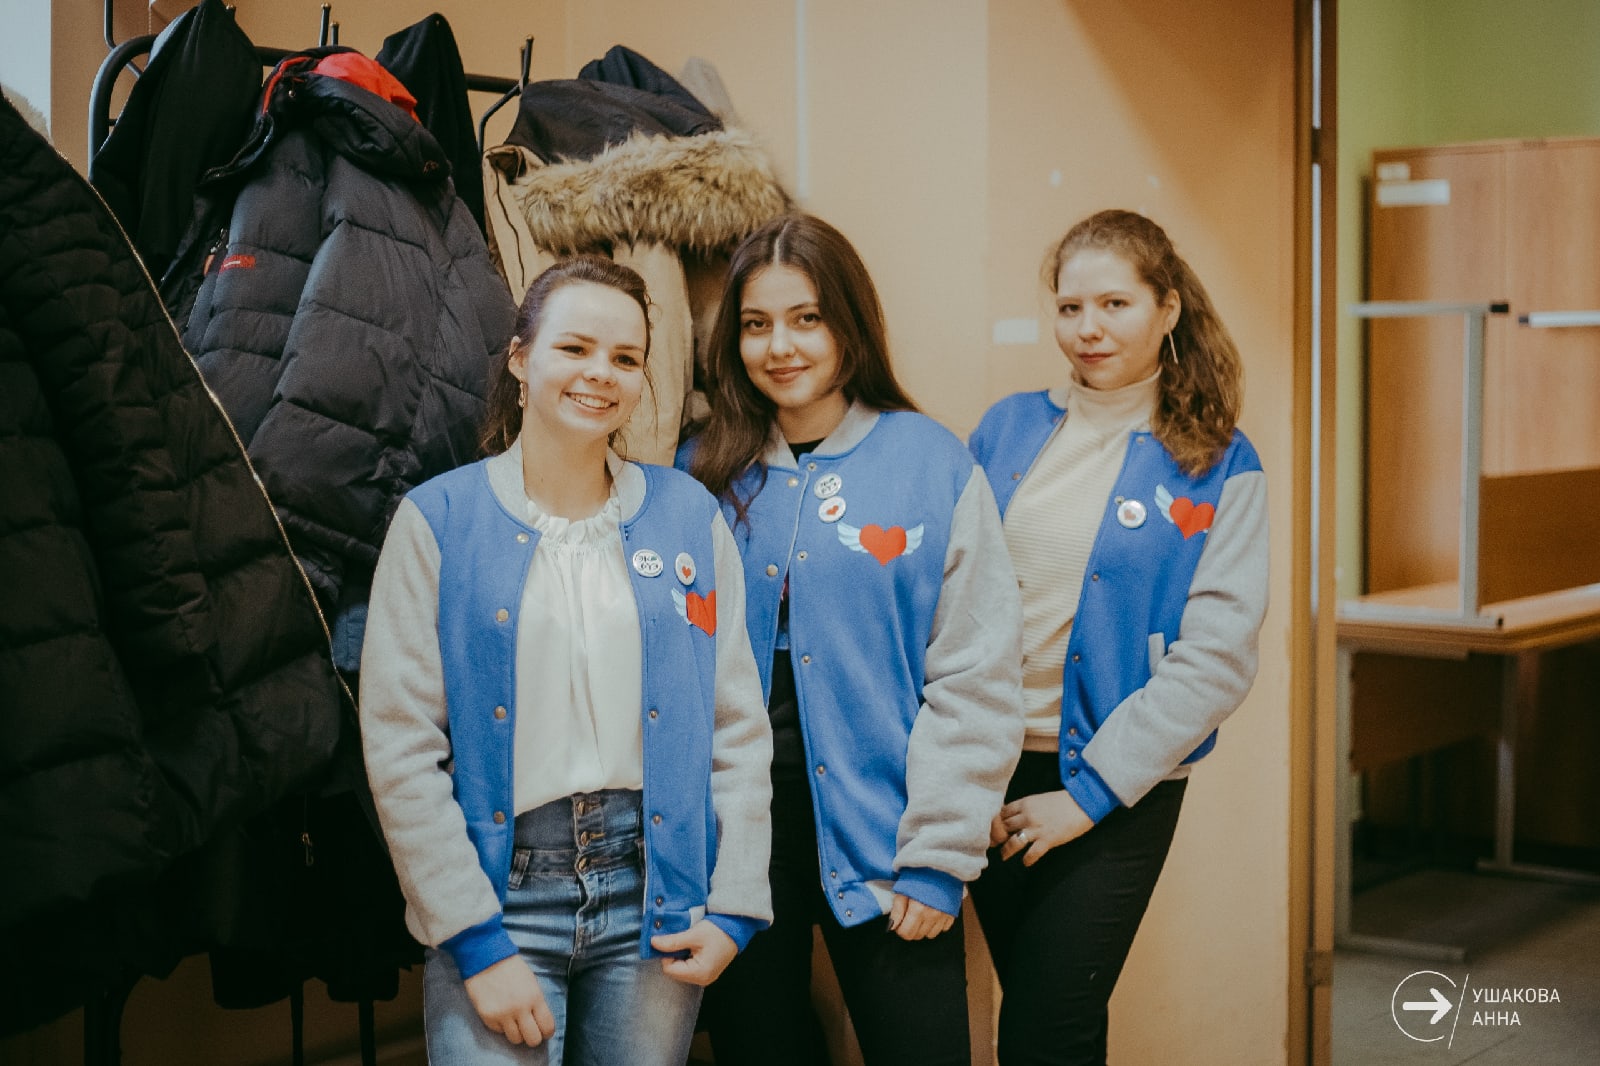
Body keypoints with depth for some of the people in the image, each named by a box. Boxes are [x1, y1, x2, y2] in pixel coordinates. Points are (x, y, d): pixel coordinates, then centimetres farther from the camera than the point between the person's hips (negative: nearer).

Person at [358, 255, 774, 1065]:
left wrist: (734, 906, -3)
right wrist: (475, 942, -11)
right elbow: (401, 747, -6)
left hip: (654, 887, 2)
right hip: (500, 889, -2)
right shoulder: (439, 520, -3)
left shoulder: (688, 516, 4)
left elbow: (738, 725, 5)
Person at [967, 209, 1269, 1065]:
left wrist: (1089, 792, -14)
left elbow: (1216, 657, -10)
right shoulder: (1005, 430, 6)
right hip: (990, 777, 3)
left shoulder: (1218, 468, -4)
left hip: (1116, 792, -3)